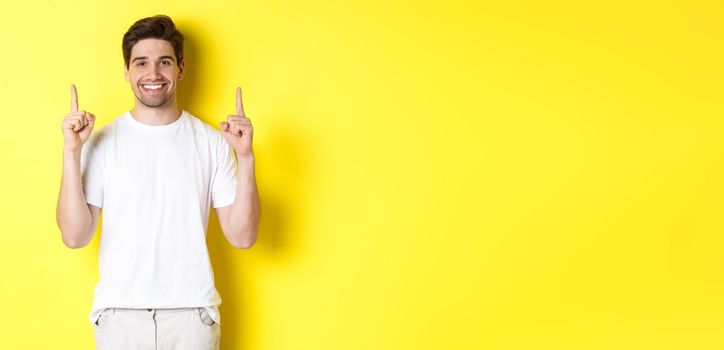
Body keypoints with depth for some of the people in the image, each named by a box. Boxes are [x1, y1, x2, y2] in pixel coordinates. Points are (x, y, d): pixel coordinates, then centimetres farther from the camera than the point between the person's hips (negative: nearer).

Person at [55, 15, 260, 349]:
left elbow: (242, 236, -5)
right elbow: (75, 236, -8)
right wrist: (71, 152, -15)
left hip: (192, 312, 0)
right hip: (119, 312, 0)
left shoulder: (211, 142, -1)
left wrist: (245, 157, -14)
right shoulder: (101, 142, -2)